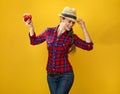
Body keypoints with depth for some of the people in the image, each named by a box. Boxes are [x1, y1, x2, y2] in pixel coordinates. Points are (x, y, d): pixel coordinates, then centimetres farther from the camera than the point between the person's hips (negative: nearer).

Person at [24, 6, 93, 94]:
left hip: (65, 74, -3)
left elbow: (89, 46, -13)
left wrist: (83, 27, -15)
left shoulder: (72, 37, -7)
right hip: (51, 75, 3)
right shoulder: (49, 31, -2)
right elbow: (34, 41, 10)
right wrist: (31, 27, -4)